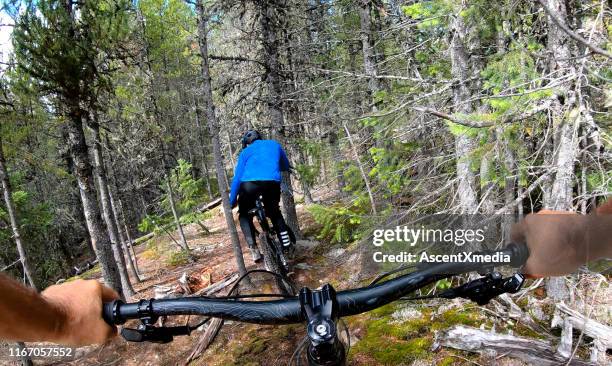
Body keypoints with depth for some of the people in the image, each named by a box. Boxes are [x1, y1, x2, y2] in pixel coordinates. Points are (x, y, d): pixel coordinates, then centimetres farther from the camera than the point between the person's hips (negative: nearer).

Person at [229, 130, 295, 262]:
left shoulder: (246, 151, 23)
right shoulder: (275, 144, 29)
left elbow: (237, 177, 16)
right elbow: (286, 166, 40)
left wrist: (232, 201, 20)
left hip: (249, 183, -1)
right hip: (272, 183, 2)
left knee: (244, 215, 21)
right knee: (274, 211, 29)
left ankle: (253, 248, 3)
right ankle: (285, 238, 8)